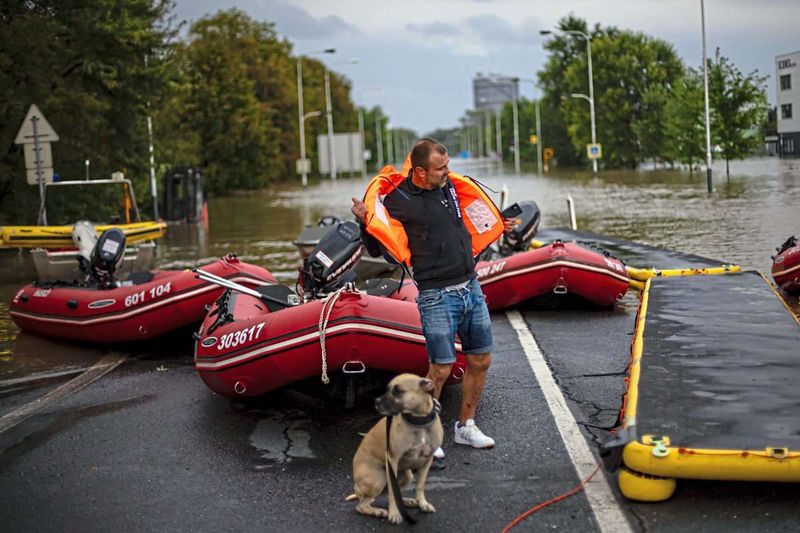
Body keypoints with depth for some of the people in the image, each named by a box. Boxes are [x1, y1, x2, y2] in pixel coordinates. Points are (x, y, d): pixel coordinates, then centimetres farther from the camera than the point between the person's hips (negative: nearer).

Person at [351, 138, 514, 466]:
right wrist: (366, 222, -24)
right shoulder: (397, 199, -11)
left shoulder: (450, 186, 8)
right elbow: (377, 249, -7)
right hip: (437, 296, -7)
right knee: (441, 369, -8)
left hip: (471, 288, 7)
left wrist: (499, 229, 25)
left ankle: (466, 427, 28)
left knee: (481, 361, 11)